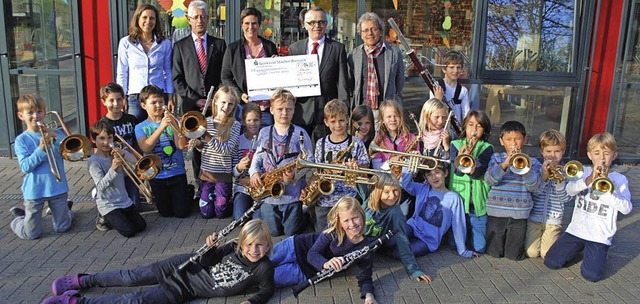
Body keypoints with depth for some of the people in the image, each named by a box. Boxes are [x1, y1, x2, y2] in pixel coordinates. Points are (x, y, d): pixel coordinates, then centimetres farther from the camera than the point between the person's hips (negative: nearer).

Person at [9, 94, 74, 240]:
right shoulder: (21, 140, -5)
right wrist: (41, 149, -25)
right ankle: (18, 218, 36)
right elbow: (25, 167, -14)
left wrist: (56, 136, -21)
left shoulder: (54, 134, 2)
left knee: (62, 228, 11)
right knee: (31, 234, 5)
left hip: (58, 188, 2)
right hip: (35, 190, -2)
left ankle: (66, 211, 43)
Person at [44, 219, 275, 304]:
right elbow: (206, 261, 1)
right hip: (187, 267, 2)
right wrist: (210, 248, -20)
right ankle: (82, 280, 25)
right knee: (132, 277, 0)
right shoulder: (234, 248, -7)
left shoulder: (264, 269, -16)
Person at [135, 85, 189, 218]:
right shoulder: (141, 127, 0)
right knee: (166, 212, 10)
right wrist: (161, 127, -27)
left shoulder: (172, 121, 1)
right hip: (156, 176, 1)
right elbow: (145, 148, -19)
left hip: (177, 173, 0)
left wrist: (174, 125, -24)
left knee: (182, 212, 1)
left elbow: (181, 145, -12)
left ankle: (187, 192, 30)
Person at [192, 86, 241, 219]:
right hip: (206, 171, 3)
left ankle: (229, 199, 35)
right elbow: (203, 146, 11)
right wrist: (198, 143, -12)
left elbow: (227, 149, -22)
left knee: (221, 212, 5)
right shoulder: (207, 121, 1)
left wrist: (207, 136, -31)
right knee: (206, 212, 8)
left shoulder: (235, 125, -10)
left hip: (224, 174, -3)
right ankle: (213, 195, 38)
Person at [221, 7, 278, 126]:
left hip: (267, 107, 1)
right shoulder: (232, 49, 6)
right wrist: (240, 94, -10)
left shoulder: (270, 47, 9)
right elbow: (226, 77, 5)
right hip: (243, 106, -1)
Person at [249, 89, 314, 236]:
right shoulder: (264, 132, 6)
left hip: (292, 194, -3)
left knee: (291, 232, 10)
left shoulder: (300, 133, -5)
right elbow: (257, 157, 12)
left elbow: (309, 161, -6)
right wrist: (254, 172, -8)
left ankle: (301, 215, 39)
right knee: (273, 233, 12)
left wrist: (295, 174, -23)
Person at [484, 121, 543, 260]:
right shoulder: (497, 158, 3)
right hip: (497, 212, 0)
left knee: (514, 255, 8)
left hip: (519, 214, 0)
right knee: (494, 253, 8)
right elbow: (489, 179, -13)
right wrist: (505, 164, -26)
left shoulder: (532, 162, 4)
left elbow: (536, 187, -8)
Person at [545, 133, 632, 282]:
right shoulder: (584, 172, 5)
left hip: (600, 235, -2)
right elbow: (570, 190, -14)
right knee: (551, 262, -5)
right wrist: (589, 180, -31)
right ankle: (579, 247, 22)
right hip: (577, 229, 2)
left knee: (591, 275, -16)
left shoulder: (619, 179, 1)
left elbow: (626, 208, -13)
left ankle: (598, 253, 17)